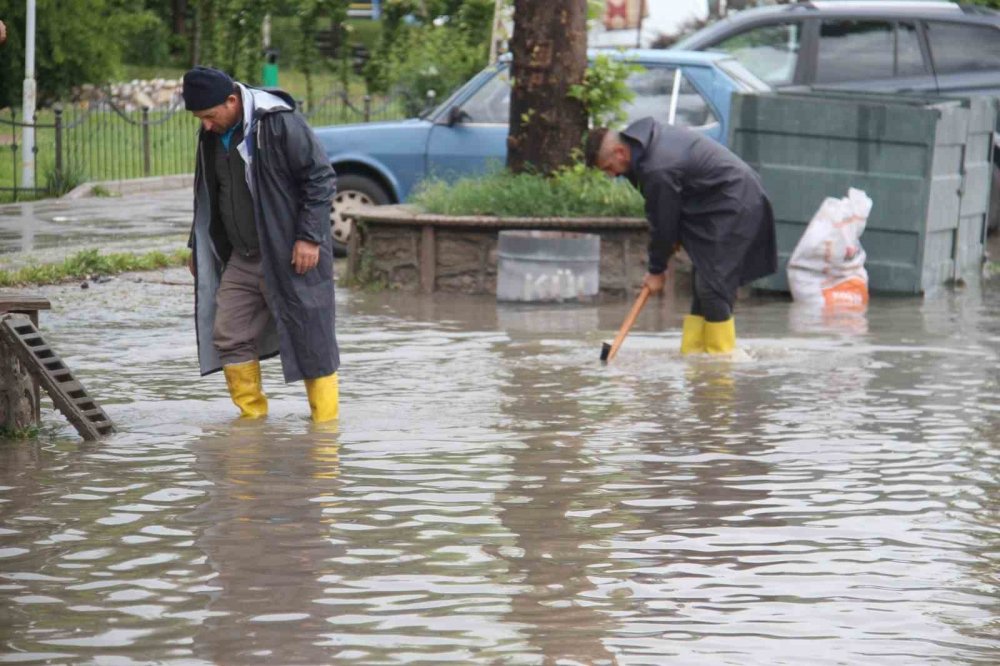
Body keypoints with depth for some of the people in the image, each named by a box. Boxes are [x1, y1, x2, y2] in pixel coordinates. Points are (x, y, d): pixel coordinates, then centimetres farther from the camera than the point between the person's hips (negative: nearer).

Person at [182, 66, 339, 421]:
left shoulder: (280, 124, -17)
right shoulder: (213, 137, 7)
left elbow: (320, 178, -15)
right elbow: (208, 196, 21)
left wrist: (309, 237, -18)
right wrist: (198, 248, 20)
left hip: (291, 256, -7)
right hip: (242, 257, 8)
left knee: (311, 338, -3)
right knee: (228, 337, 4)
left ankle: (326, 422, 5)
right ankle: (252, 417, 14)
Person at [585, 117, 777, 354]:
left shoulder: (658, 170, -28)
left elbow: (663, 222, -17)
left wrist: (657, 270, -5)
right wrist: (673, 238, 8)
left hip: (733, 208, -10)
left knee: (713, 286, -12)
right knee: (702, 284, 10)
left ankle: (722, 357, -7)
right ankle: (692, 352, 11)